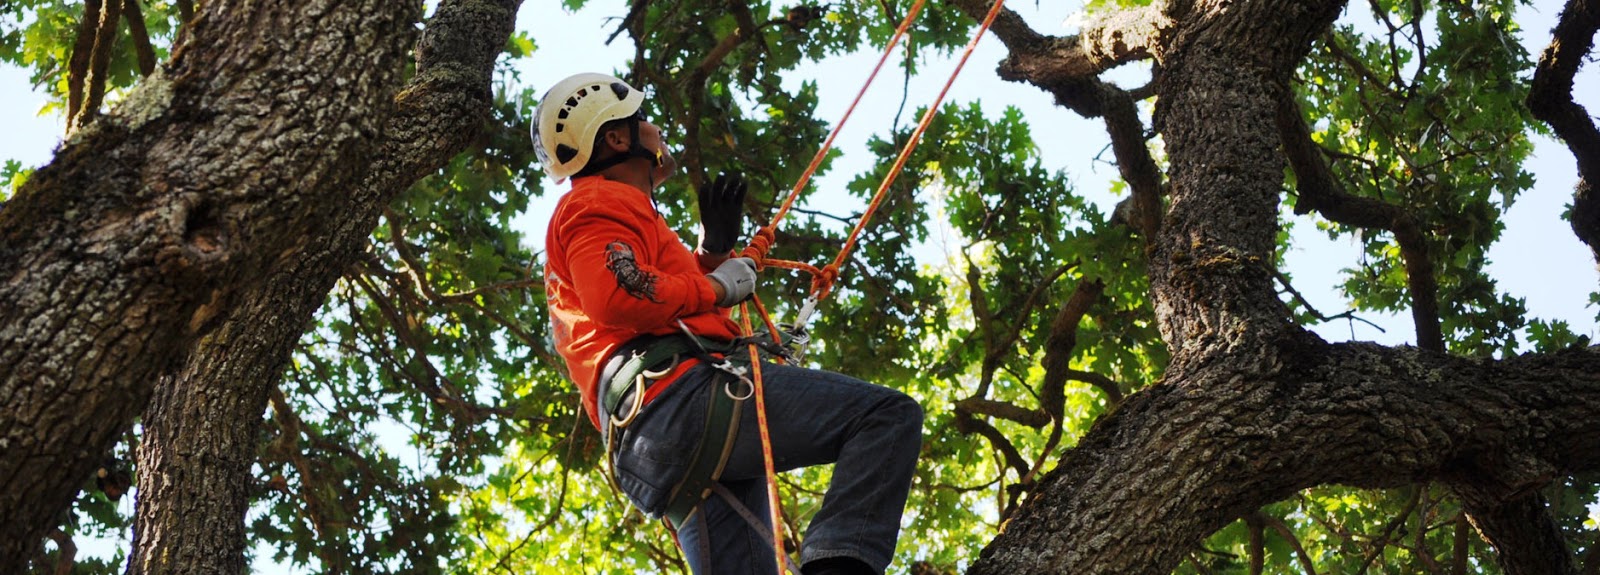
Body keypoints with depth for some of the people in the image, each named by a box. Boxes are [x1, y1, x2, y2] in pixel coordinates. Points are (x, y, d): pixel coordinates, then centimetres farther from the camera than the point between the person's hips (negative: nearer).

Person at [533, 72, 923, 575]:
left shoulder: (581, 213, 37)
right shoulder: (603, 203, 5)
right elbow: (616, 296, -16)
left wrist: (712, 251, 30)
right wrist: (717, 286, -3)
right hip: (676, 395, -10)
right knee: (890, 415, -19)